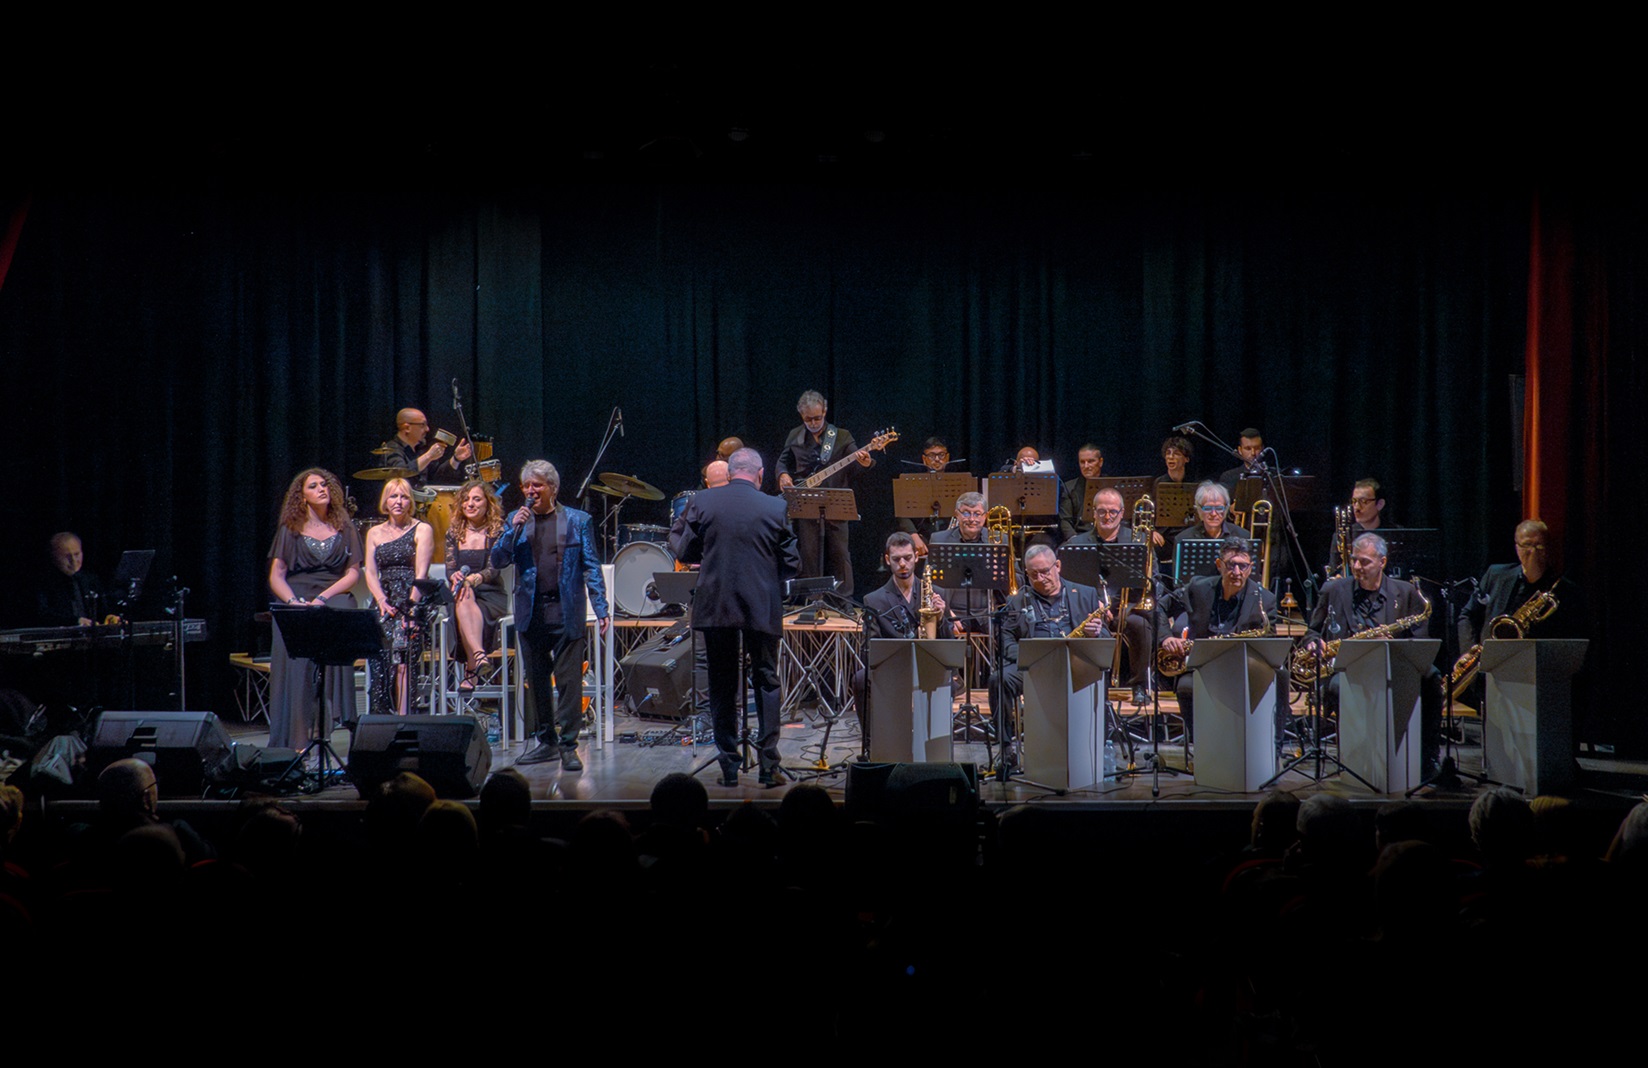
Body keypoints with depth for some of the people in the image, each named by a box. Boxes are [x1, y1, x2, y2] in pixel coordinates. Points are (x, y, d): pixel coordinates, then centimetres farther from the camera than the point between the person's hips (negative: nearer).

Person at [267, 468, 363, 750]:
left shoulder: (344, 529, 14)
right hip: (295, 604, 0)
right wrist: (294, 601, -14)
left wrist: (323, 598, -10)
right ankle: (295, 742, -27)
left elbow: (353, 572, 6)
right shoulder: (290, 530, 12)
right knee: (295, 665, -25)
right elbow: (276, 576, 6)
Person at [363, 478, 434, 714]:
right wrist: (382, 602, -8)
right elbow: (370, 573, 9)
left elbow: (421, 574, -5)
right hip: (385, 602, 4)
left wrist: (411, 605, -18)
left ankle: (402, 718, -25)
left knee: (400, 653, -21)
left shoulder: (422, 530, 5)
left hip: (412, 601, -4)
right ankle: (386, 715, -13)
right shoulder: (374, 533, 18)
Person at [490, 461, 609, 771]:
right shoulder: (517, 520, 10)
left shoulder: (578, 521, 4)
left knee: (569, 682, -6)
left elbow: (592, 568, 3)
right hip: (531, 614, 3)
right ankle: (546, 741, 21)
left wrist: (601, 609, -4)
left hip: (567, 614, -3)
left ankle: (568, 745, -2)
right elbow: (497, 561, 3)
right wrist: (514, 530, -10)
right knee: (537, 682, 10)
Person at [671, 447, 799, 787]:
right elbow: (791, 565, 1)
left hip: (714, 605, 1)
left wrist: (674, 537, 23)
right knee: (766, 683, 9)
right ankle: (769, 765, 4)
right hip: (762, 608, -1)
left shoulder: (702, 503, -2)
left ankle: (729, 765, 8)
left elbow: (686, 553, 3)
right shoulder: (775, 508, -3)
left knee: (722, 686, 8)